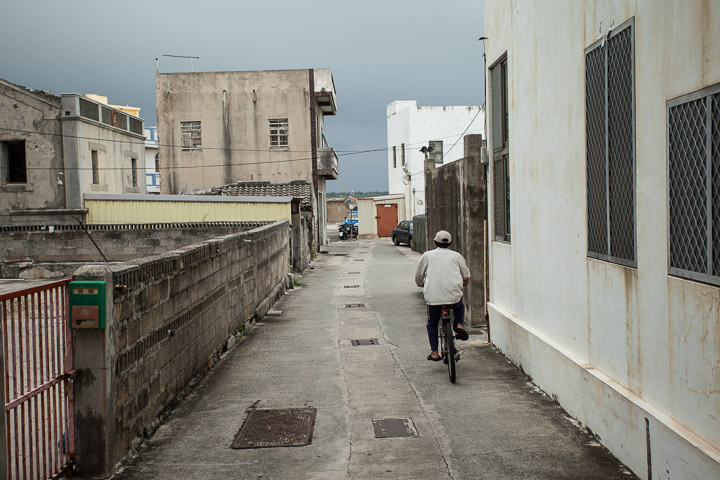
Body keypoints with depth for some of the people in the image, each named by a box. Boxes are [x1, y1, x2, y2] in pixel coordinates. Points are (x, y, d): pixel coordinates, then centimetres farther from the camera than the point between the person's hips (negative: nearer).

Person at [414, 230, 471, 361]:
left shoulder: (428, 255, 12)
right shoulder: (456, 255, 14)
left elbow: (418, 276, 17)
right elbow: (467, 277, 18)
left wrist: (422, 285, 38)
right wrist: (463, 285, 40)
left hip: (433, 296, 0)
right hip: (454, 295, 1)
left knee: (432, 324, 19)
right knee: (460, 306, 34)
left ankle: (434, 353, 13)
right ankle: (459, 325, 8)